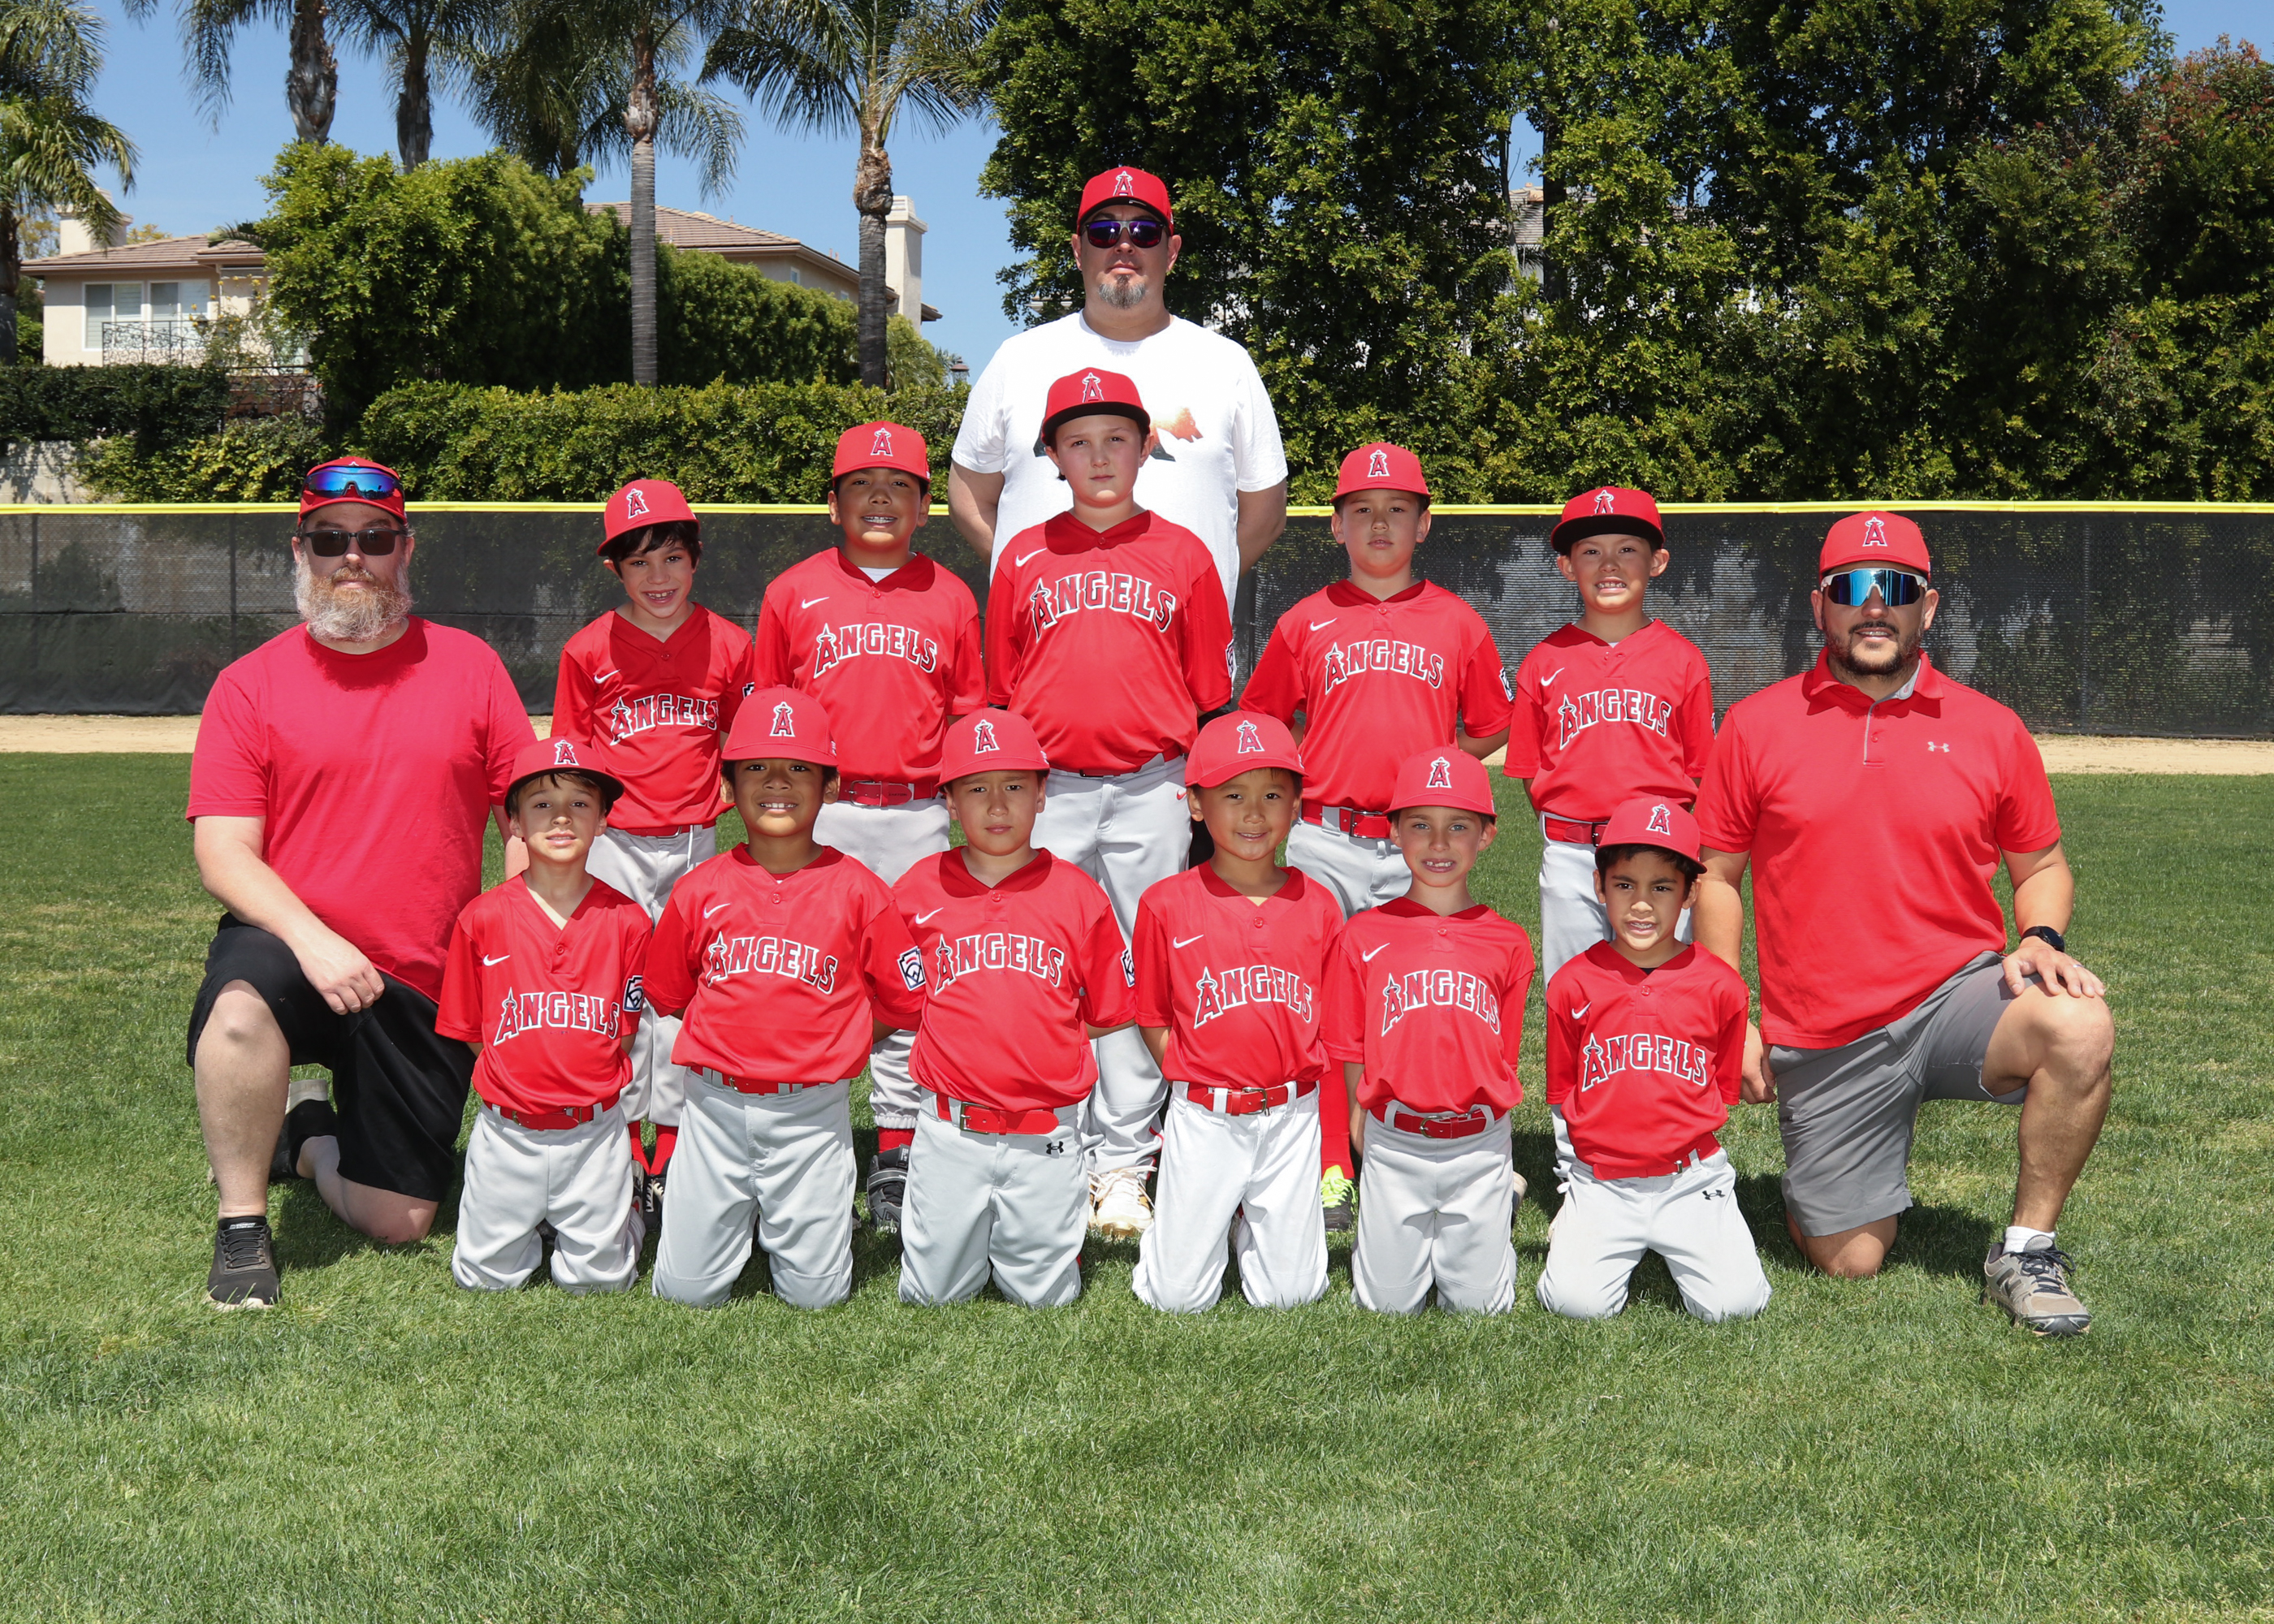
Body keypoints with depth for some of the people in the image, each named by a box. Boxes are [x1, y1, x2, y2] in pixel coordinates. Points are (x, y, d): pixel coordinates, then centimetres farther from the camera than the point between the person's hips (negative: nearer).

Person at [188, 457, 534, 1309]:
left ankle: (315, 1139, 37)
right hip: (290, 948, -1)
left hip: (428, 988, 2)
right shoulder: (249, 685, 0)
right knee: (241, 1007, -38)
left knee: (398, 1222, 1)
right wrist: (313, 939, -24)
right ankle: (242, 1227, -13)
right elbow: (223, 854, -7)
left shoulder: (471, 668, 4)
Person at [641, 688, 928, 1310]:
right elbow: (664, 994, 14)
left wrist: (824, 1035, 3)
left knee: (816, 1294, 0)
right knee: (687, 1289, 3)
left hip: (812, 1116, -1)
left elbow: (905, 1000, 3)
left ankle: (812, 1216, 31)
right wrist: (740, 1028, 10)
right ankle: (740, 1218, 32)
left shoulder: (857, 891, -2)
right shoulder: (700, 890, 2)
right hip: (716, 1108, 1)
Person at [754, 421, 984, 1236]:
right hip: (818, 814, -1)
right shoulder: (792, 593, 9)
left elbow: (971, 714, 14)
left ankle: (898, 1158, 10)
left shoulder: (949, 598, 11)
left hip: (918, 814, 1)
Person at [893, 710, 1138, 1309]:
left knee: (1044, 1294, 5)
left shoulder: (1077, 894, -1)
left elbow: (1110, 1012, 6)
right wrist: (968, 1033, 3)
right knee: (934, 1292, 6)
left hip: (1046, 1135, 0)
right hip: (950, 1131, 1)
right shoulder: (920, 888, 1)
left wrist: (1040, 1036, 1)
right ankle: (971, 1234, 35)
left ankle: (1046, 1227, 35)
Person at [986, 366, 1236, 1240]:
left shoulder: (1182, 554, 7)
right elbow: (1000, 694, 13)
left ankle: (1124, 1167, 9)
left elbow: (1211, 694, 9)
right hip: (1048, 790, 1)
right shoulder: (1024, 558, 9)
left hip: (1151, 792, -1)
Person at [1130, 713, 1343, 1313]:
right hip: (1201, 1118, -1)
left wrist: (1298, 1089, -3)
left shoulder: (1317, 905, 1)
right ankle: (1180, 1220, 31)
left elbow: (1331, 1016, 8)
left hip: (1292, 1115, 2)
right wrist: (1195, 1084, -5)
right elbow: (1153, 1019, 3)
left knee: (1289, 1294, 4)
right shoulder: (1167, 904, -5)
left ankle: (1254, 1219, 34)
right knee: (1180, 1296, 0)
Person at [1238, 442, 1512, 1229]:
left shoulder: (1459, 624, 8)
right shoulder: (1305, 623, 7)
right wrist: (1305, 779, 7)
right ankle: (1326, 1170, 7)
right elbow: (1259, 727, 16)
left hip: (1421, 846, 0)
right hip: (1324, 843, 0)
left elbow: (1491, 731, 16)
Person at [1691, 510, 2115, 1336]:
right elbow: (1716, 877, 5)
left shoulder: (1991, 729, 2)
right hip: (1822, 1046, 0)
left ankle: (2025, 1250, -11)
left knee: (2080, 1029, -31)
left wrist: (2040, 940, -10)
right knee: (1847, 1263, 0)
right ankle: (1826, 1185, 38)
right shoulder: (1754, 726, 0)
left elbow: (2042, 865, 12)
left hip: (1956, 997, 1)